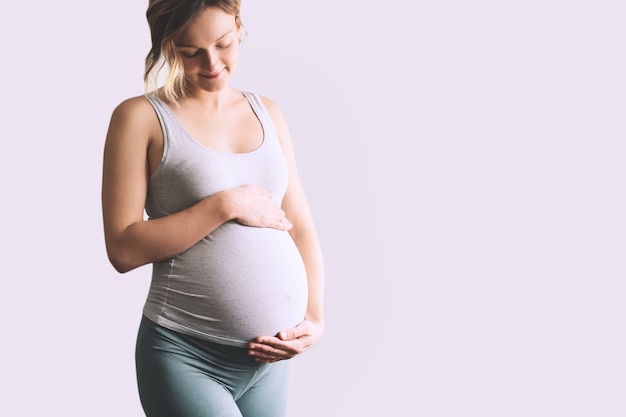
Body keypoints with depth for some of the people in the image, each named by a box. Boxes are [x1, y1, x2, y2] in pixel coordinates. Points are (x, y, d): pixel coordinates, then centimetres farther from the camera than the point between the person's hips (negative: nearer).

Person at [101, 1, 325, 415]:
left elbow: (301, 227, 11)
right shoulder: (141, 117, -4)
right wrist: (225, 205, -14)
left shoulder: (267, 112, 10)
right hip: (186, 355, -5)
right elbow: (124, 249, -10)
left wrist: (315, 318, 0)